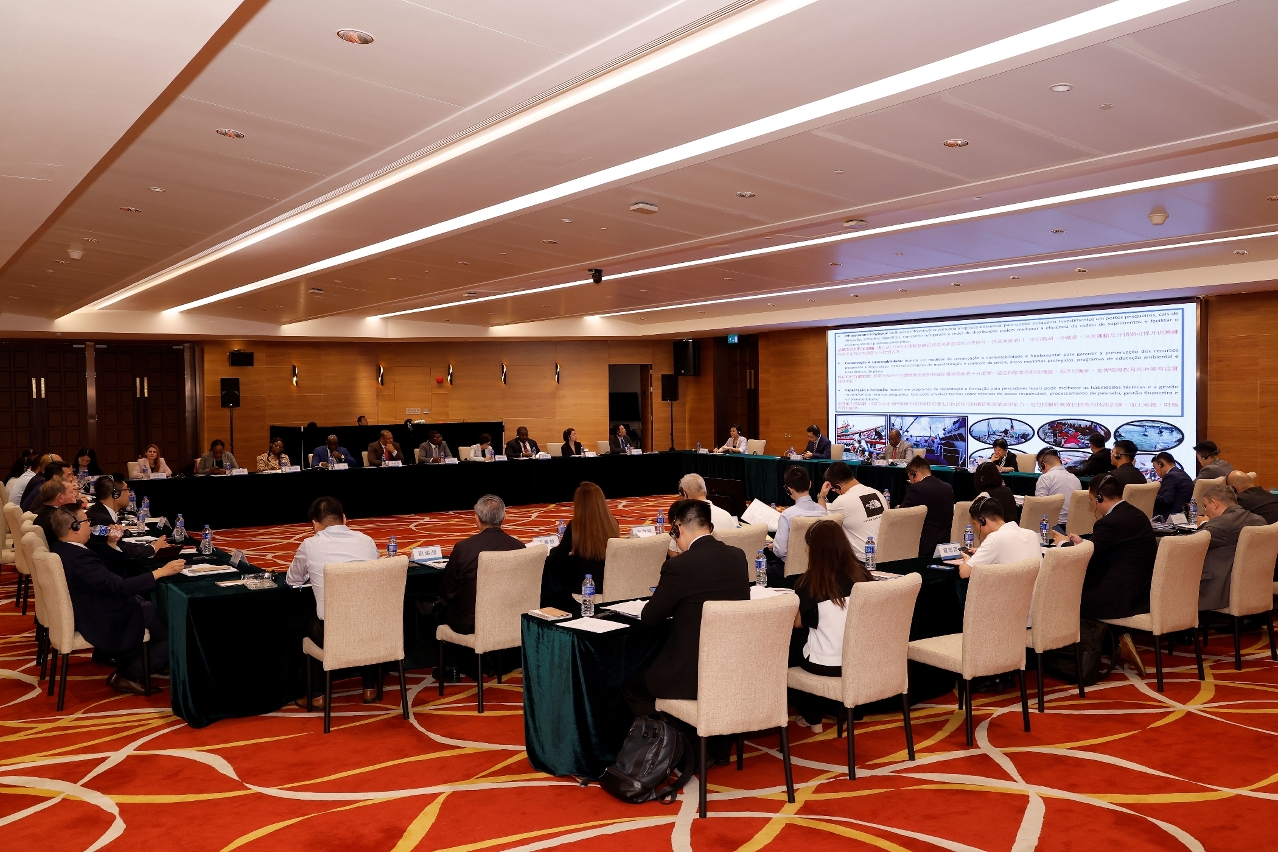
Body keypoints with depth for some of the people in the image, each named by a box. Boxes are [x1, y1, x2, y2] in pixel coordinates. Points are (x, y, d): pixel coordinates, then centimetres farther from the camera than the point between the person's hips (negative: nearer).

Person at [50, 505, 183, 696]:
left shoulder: (60, 549, 0)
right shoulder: (79, 558, -31)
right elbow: (120, 586, -34)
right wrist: (161, 572, -29)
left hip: (84, 613, 10)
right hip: (101, 624, -10)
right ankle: (129, 675, 8)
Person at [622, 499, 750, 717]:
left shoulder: (678, 566, -18)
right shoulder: (738, 556, 1)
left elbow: (649, 617, -6)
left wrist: (663, 594, 14)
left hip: (693, 675, -7)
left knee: (631, 686, 18)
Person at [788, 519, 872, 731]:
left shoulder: (810, 582, -15)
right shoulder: (862, 574, -3)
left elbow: (798, 623, -3)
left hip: (825, 665, -5)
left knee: (788, 644, 23)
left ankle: (812, 717, 31)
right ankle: (832, 706, 39)